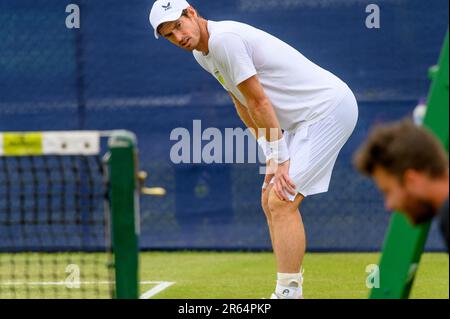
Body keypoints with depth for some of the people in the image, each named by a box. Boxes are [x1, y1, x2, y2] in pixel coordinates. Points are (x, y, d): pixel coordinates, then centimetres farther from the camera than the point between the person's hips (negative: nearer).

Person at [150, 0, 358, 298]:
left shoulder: (223, 39, -20)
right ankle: (291, 291, 16)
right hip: (305, 119, 10)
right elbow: (245, 107, 15)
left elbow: (258, 102, -18)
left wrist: (281, 158, -15)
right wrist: (272, 156, 7)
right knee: (270, 200, 11)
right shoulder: (202, 53, 11)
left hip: (331, 105, -10)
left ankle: (288, 292, -15)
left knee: (282, 202, -16)